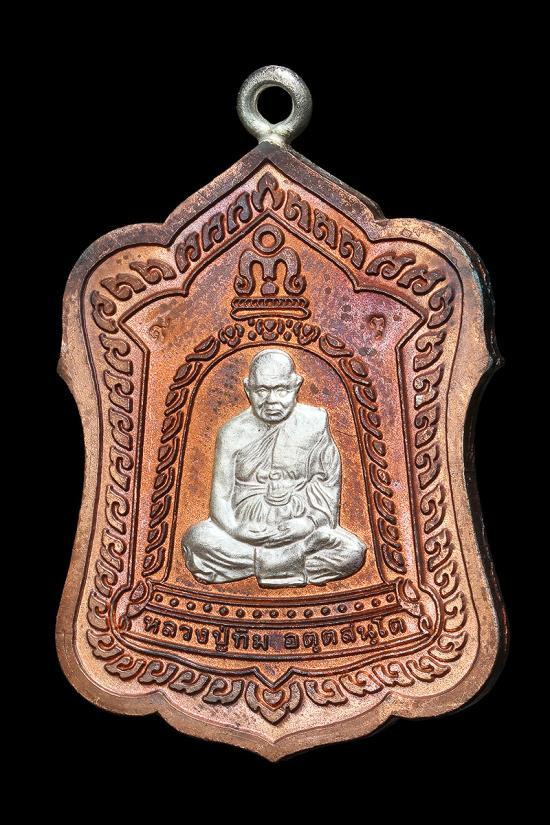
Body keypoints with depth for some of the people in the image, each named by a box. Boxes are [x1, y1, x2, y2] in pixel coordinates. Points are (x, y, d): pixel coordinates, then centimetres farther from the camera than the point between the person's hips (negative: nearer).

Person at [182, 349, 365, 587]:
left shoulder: (314, 423, 1)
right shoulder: (232, 433, 1)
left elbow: (327, 482, 2)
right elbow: (220, 496, -1)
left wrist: (312, 521, -16)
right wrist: (235, 528, -21)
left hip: (299, 529, 0)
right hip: (246, 529, 0)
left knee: (351, 552, -24)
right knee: (197, 540, -28)